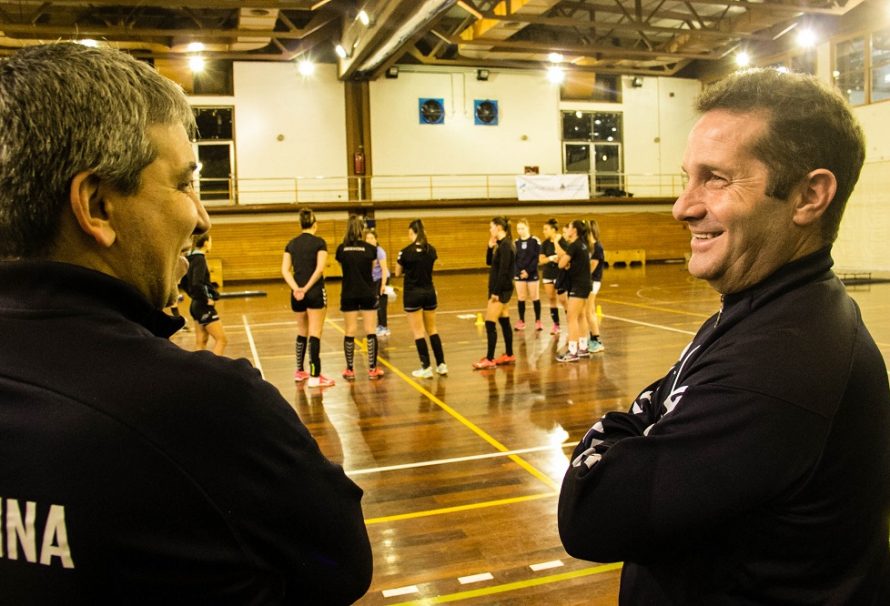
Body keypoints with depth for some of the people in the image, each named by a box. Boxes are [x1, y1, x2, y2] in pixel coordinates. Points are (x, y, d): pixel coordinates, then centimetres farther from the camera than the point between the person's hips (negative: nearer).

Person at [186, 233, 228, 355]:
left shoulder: (192, 259, 10)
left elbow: (185, 281, 20)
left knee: (201, 342, 12)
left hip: (196, 305, 9)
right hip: (204, 306, -9)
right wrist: (206, 300, -17)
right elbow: (196, 284, -28)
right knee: (222, 340, -6)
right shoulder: (200, 259, -17)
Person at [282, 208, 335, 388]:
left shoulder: (292, 243, 9)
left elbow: (285, 270, 0)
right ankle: (315, 376, -4)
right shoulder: (319, 242, -5)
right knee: (315, 334, -3)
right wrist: (307, 287, -14)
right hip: (315, 292, -5)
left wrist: (296, 288, -10)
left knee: (302, 332, 19)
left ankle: (299, 372, 29)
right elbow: (320, 268, -17)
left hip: (297, 294, 5)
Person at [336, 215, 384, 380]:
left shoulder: (341, 249, -2)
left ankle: (350, 370, 10)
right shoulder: (370, 249, -6)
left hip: (348, 295, 1)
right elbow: (372, 270, 6)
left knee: (349, 332, 6)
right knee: (370, 331, 4)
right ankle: (373, 369, 6)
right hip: (367, 294, -1)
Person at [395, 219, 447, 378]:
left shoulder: (405, 251, -14)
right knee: (432, 329, 15)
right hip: (430, 293, 5)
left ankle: (426, 368, 4)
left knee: (418, 332, 3)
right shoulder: (431, 250, 0)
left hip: (413, 294, -5)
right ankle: (441, 364, 16)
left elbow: (398, 273, 0)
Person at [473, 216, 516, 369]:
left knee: (490, 324, -7)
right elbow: (489, 262, 17)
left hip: (501, 289, -10)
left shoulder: (505, 245, -18)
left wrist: (496, 292, -21)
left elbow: (503, 271, -22)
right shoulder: (501, 244, 11)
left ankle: (489, 359, -2)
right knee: (504, 322, 14)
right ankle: (509, 355, 22)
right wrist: (490, 246, 3)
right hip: (501, 289, 10)